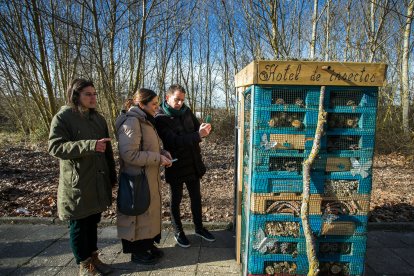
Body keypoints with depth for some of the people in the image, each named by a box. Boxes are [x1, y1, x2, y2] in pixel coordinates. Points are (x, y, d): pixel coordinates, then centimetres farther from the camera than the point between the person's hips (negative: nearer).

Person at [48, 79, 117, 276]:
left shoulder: (98, 118, 11)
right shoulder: (63, 117, -8)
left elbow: (107, 149, 13)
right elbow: (55, 147, -19)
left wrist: (112, 176, 13)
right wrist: (89, 145, -30)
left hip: (98, 181, 6)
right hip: (77, 183, -5)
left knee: (93, 222, 17)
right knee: (79, 225, 9)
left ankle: (93, 257, 33)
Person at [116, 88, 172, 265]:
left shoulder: (145, 121, 10)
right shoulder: (131, 122, -21)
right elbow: (130, 154, -27)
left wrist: (163, 153, 1)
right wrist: (158, 158, -21)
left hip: (150, 177, 9)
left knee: (150, 211, 19)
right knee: (138, 213, 7)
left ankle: (148, 245, 36)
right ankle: (137, 252, 26)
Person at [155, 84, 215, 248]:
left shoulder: (186, 111, 3)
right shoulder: (160, 119, -15)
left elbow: (197, 128, 10)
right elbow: (174, 141, -25)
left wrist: (203, 130, -15)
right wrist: (197, 135, -35)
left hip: (193, 164, 6)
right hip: (176, 166, -5)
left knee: (196, 197, 17)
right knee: (176, 199, 12)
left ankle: (199, 227, 36)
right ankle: (178, 232, 31)